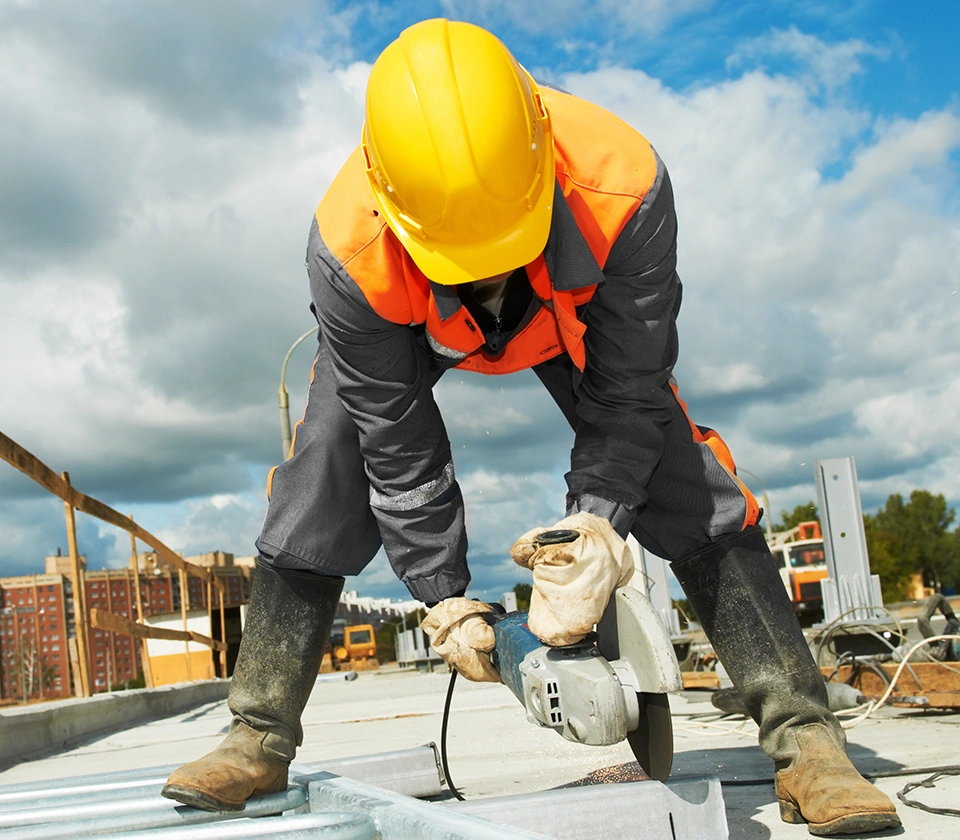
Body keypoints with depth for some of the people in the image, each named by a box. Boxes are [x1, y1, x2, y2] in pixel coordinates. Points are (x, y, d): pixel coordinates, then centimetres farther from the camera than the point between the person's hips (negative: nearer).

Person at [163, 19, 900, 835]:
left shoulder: (624, 188, -43)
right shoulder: (348, 249, -41)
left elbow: (627, 393, -30)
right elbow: (399, 444, -28)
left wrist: (596, 525, -42)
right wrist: (445, 598, -25)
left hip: (572, 315, 0)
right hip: (405, 327, 1)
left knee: (691, 487, -15)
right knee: (317, 485, -10)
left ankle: (806, 741, -7)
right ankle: (259, 742, 6)